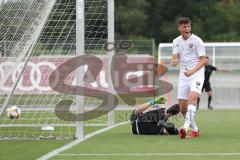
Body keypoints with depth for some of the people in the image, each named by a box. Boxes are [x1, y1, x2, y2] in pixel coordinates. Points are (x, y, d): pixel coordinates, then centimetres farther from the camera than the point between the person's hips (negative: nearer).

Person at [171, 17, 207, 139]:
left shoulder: (197, 41, -7)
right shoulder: (176, 42, 8)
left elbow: (203, 60, -10)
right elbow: (175, 57, -1)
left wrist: (192, 71, -24)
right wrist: (174, 62, -27)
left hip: (197, 73, -5)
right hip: (183, 75, 5)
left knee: (192, 97, -30)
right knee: (182, 108, 2)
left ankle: (186, 126, -41)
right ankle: (195, 130, 20)